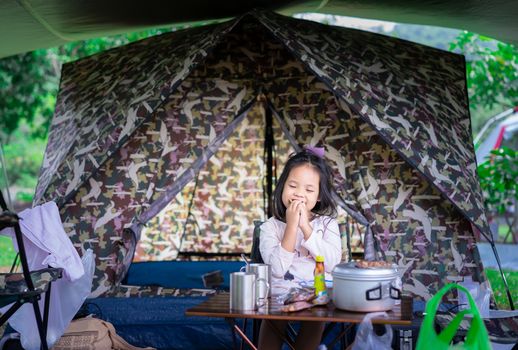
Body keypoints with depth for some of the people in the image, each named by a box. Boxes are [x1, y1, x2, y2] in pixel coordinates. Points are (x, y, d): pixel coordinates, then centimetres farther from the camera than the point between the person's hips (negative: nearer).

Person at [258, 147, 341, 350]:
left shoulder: (327, 224, 8)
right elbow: (277, 269, -12)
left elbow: (332, 263, -10)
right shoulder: (271, 227, 4)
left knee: (314, 320, -27)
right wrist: (291, 226, -13)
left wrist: (306, 227, -12)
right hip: (280, 296, 0)